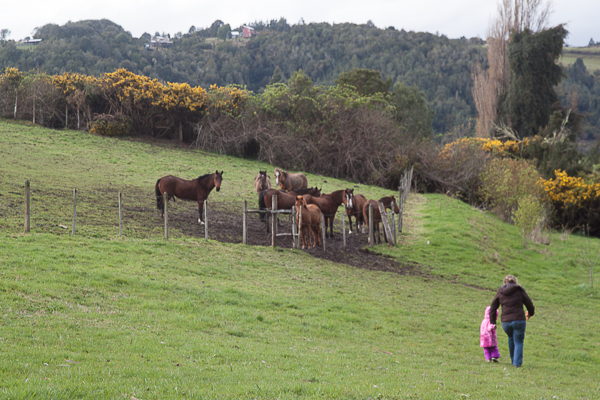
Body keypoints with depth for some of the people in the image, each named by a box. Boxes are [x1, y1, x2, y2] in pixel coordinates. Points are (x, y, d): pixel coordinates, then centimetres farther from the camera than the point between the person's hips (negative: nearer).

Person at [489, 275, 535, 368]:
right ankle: (517, 363, 0)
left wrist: (492, 323, 14)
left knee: (511, 338, 28)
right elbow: (529, 304, 4)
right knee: (518, 342, 11)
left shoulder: (500, 292, 10)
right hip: (519, 321, -3)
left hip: (505, 322, 3)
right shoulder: (519, 291, 2)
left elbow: (492, 308, 11)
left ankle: (514, 360, 31)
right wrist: (531, 313, 25)